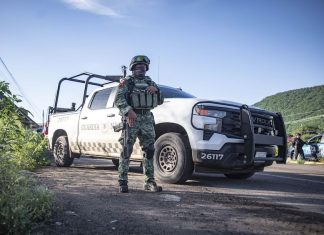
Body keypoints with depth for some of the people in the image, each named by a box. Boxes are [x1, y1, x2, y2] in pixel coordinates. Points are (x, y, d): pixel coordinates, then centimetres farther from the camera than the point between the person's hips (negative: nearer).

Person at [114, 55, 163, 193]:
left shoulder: (150, 82, 21)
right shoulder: (127, 82, 7)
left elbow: (160, 101, 19)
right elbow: (118, 99, -7)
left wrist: (156, 90, -1)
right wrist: (128, 111, -24)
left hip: (147, 119, 5)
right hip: (131, 119, -4)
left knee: (149, 151, 3)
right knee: (126, 151, -4)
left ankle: (150, 182, 9)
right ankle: (122, 182, 2)